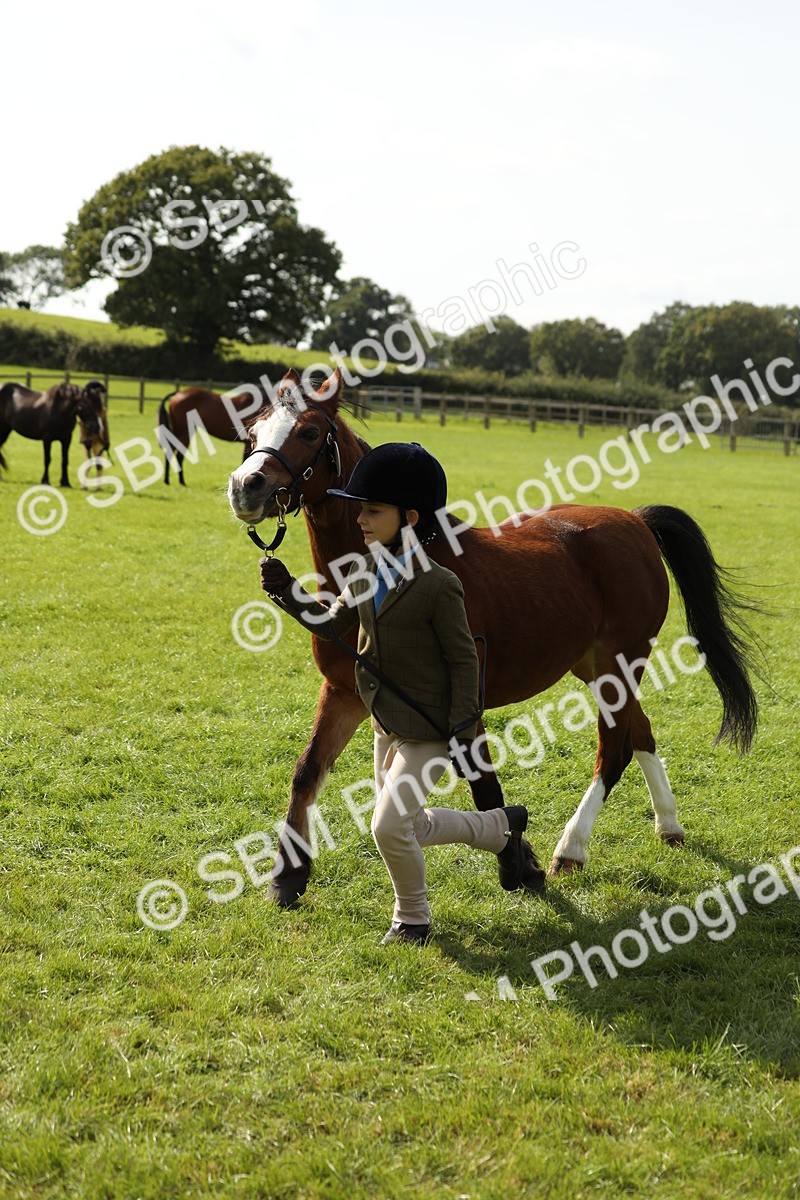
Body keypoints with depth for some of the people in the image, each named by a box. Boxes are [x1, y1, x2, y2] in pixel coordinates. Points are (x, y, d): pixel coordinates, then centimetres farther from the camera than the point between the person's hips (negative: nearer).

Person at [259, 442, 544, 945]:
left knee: (390, 827, -14)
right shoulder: (365, 575, 2)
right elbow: (333, 624, 10)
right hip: (388, 723, 8)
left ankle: (413, 918, 14)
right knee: (410, 827, 18)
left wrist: (461, 730, -18)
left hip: (428, 729, -8)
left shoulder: (437, 586, -20)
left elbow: (463, 658, -15)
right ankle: (504, 829, 40)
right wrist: (288, 590, -5)